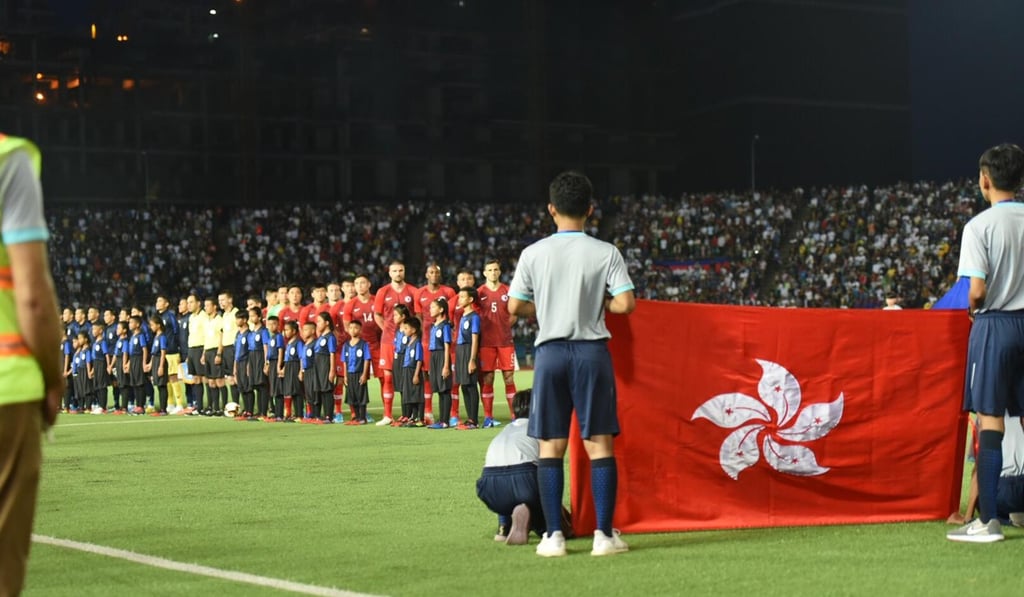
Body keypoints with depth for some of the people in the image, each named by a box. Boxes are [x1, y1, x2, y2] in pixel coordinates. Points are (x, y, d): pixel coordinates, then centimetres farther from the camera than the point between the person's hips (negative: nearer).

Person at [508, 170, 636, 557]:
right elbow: (625, 304, -8)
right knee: (600, 445, 3)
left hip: (550, 351, 1)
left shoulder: (534, 253, 1)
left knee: (550, 447, 6)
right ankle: (604, 534, 1)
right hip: (591, 351, -1)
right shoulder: (606, 253, -3)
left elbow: (515, 307, 3)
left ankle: (554, 535, 4)